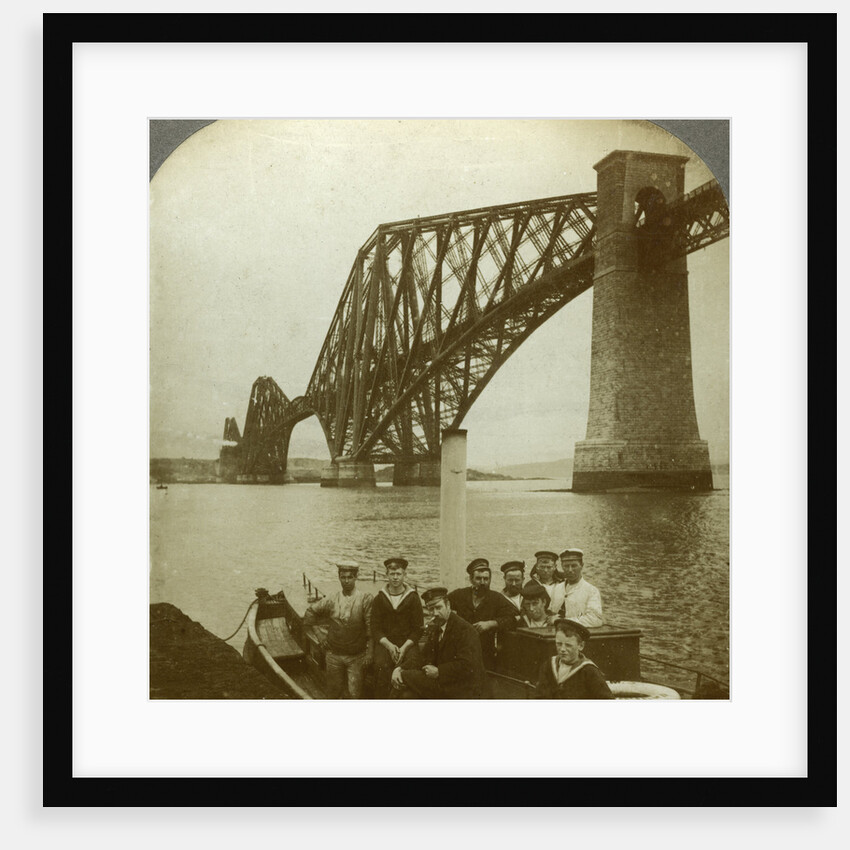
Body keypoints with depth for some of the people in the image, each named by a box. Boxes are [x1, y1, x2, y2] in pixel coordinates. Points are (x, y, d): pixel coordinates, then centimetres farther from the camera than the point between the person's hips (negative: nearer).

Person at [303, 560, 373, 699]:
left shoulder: (365, 599, -11)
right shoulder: (331, 600, -1)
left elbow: (371, 628, -10)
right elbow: (311, 610, 15)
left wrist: (369, 653, -11)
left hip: (357, 656, -3)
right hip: (334, 655, 3)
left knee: (355, 694, 2)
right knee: (334, 692, 14)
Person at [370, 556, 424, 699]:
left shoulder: (413, 598, 7)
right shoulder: (379, 598, 10)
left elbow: (417, 629, 4)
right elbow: (375, 629, 7)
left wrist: (404, 648, -11)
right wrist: (389, 646, -9)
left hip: (408, 643, -1)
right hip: (384, 643, 1)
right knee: (382, 666, -29)